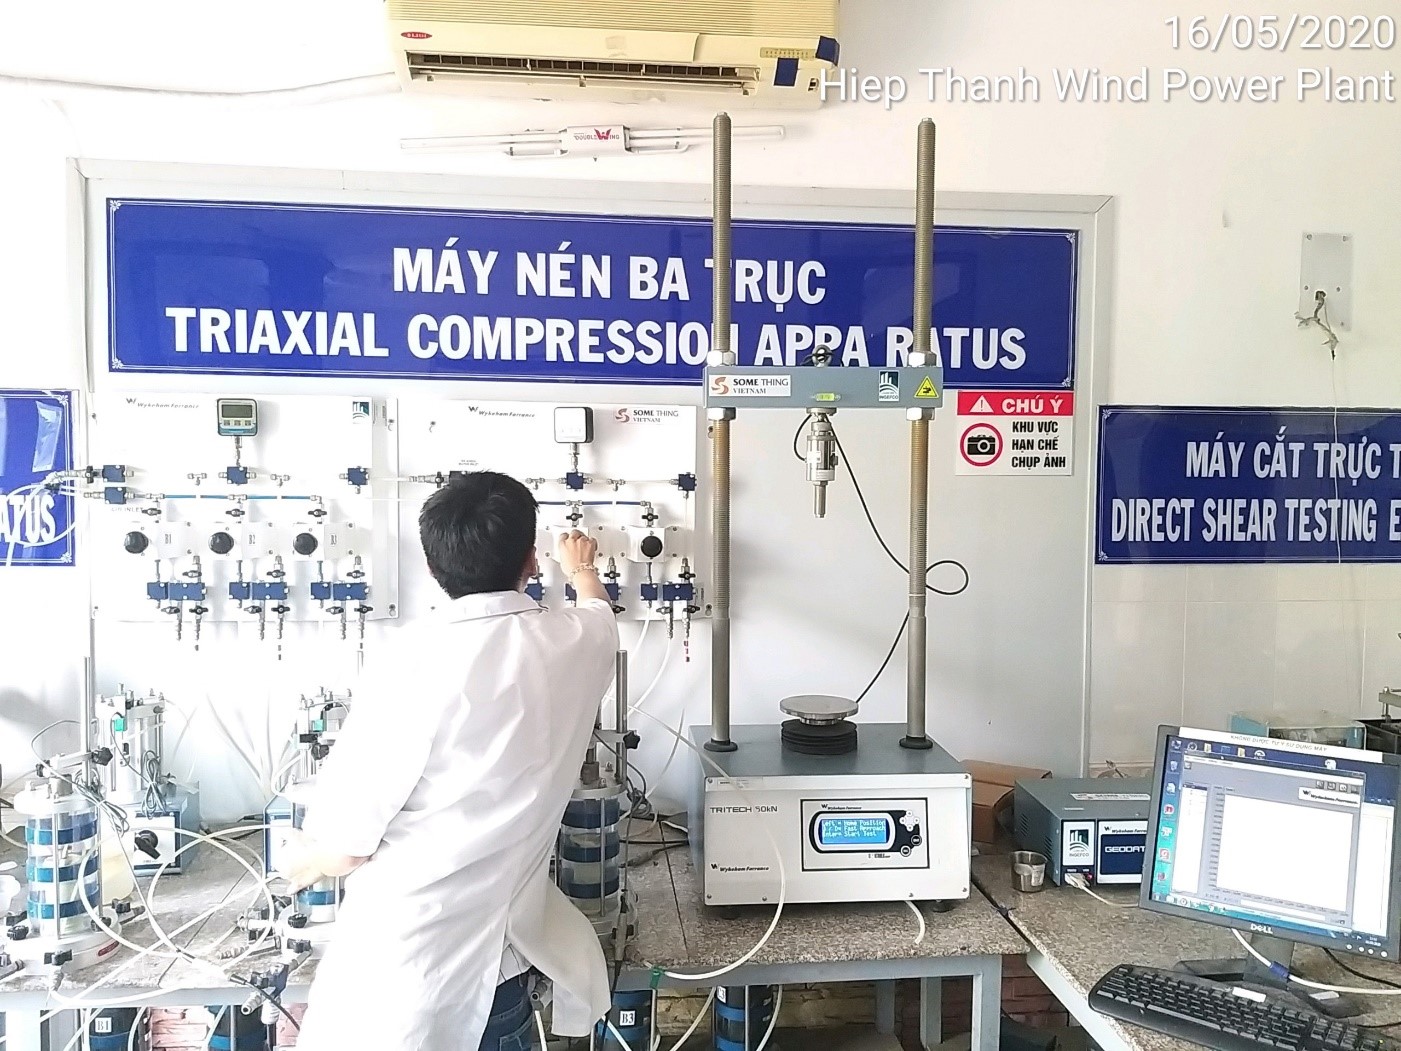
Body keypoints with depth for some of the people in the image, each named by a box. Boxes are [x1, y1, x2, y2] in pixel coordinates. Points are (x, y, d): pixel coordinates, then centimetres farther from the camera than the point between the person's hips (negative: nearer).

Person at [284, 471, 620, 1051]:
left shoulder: (424, 662, -21)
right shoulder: (579, 642, -6)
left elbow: (339, 848, -16)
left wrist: (303, 861, 7)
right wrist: (582, 570, 43)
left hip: (400, 976, -4)